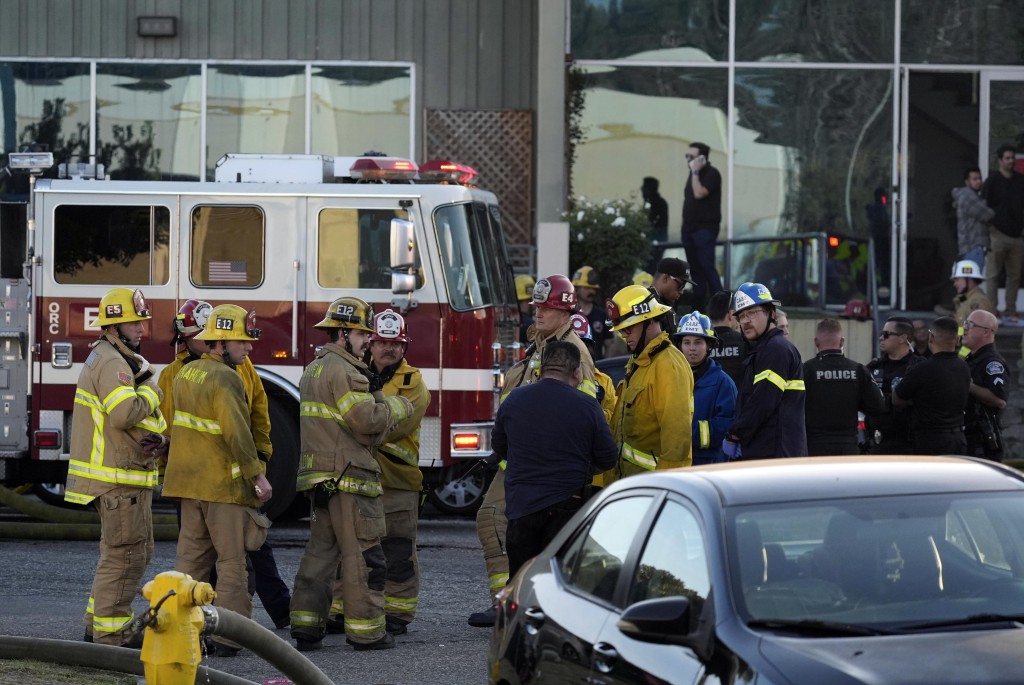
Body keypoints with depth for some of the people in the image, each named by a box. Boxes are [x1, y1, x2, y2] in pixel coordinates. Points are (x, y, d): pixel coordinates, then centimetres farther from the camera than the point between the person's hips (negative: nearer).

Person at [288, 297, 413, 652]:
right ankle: (365, 631, -3)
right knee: (363, 554, -5)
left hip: (321, 480, 10)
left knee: (320, 550, 11)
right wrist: (398, 405, -4)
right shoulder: (342, 369, -13)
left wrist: (373, 392, 8)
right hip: (347, 476, -10)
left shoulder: (314, 368, 20)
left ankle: (306, 627, 10)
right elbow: (368, 420, -20)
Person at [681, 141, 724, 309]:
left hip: (705, 228, -8)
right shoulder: (695, 174, 15)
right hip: (689, 227, 8)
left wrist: (695, 172, -16)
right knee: (696, 269, 9)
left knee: (707, 268, -13)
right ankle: (698, 307, 12)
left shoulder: (711, 173, -10)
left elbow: (699, 193, -23)